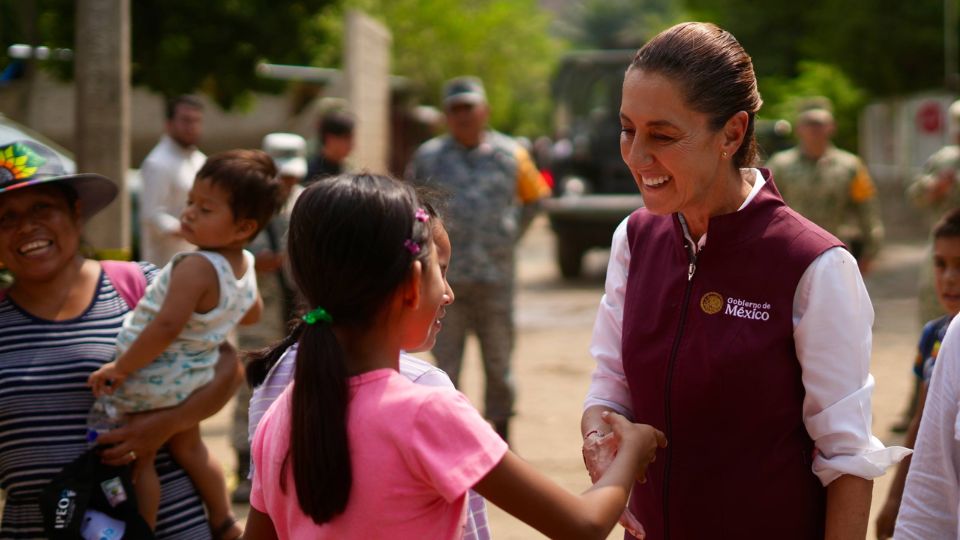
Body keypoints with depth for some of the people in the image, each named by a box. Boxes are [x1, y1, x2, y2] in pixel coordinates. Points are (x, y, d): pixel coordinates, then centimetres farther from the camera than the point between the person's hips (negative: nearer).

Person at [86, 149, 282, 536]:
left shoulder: (196, 268, -29)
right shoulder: (245, 265, -3)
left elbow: (167, 327, -33)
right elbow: (251, 314, 15)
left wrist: (121, 369, -26)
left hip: (150, 378, -9)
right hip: (193, 377, 9)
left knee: (139, 461, 5)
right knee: (190, 449, 28)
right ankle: (224, 525, 37)